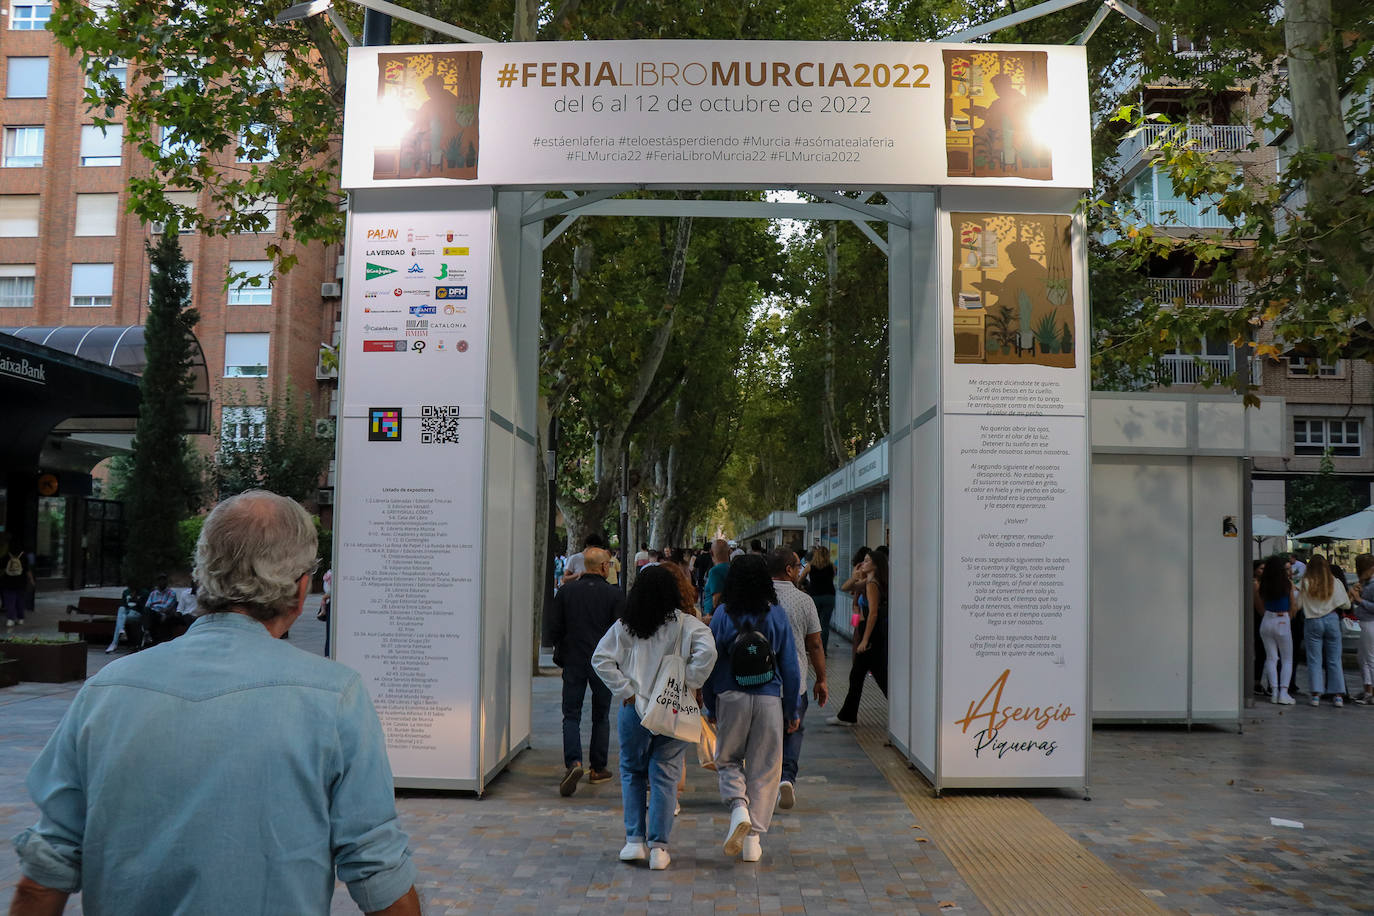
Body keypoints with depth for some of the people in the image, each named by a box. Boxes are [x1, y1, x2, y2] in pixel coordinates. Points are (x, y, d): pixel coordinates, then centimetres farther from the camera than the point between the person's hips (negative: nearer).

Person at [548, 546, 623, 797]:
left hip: (573, 662, 1)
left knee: (571, 715, 5)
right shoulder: (615, 595, -7)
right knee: (601, 717, 12)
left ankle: (573, 762, -15)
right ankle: (598, 769, 17)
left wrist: (561, 653, 17)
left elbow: (553, 628, 1)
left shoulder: (566, 591, -2)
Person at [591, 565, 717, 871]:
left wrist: (625, 690, -3)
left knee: (632, 772, 16)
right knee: (665, 777, 6)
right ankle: (658, 847, 6)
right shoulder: (685, 624, -5)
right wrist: (687, 685, -10)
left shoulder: (624, 625, 0)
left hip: (634, 709, 1)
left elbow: (601, 659, -5)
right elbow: (707, 651, -19)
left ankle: (635, 841, 14)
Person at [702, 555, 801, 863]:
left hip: (731, 699, 0)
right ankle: (753, 840, 11)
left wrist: (709, 707, 11)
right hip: (769, 700, 1)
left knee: (727, 760, 17)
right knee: (764, 768, 10)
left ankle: (738, 808, -10)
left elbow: (710, 662, 0)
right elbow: (790, 667, 1)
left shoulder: (723, 615, -4)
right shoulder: (777, 615, -2)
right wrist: (792, 711, 10)